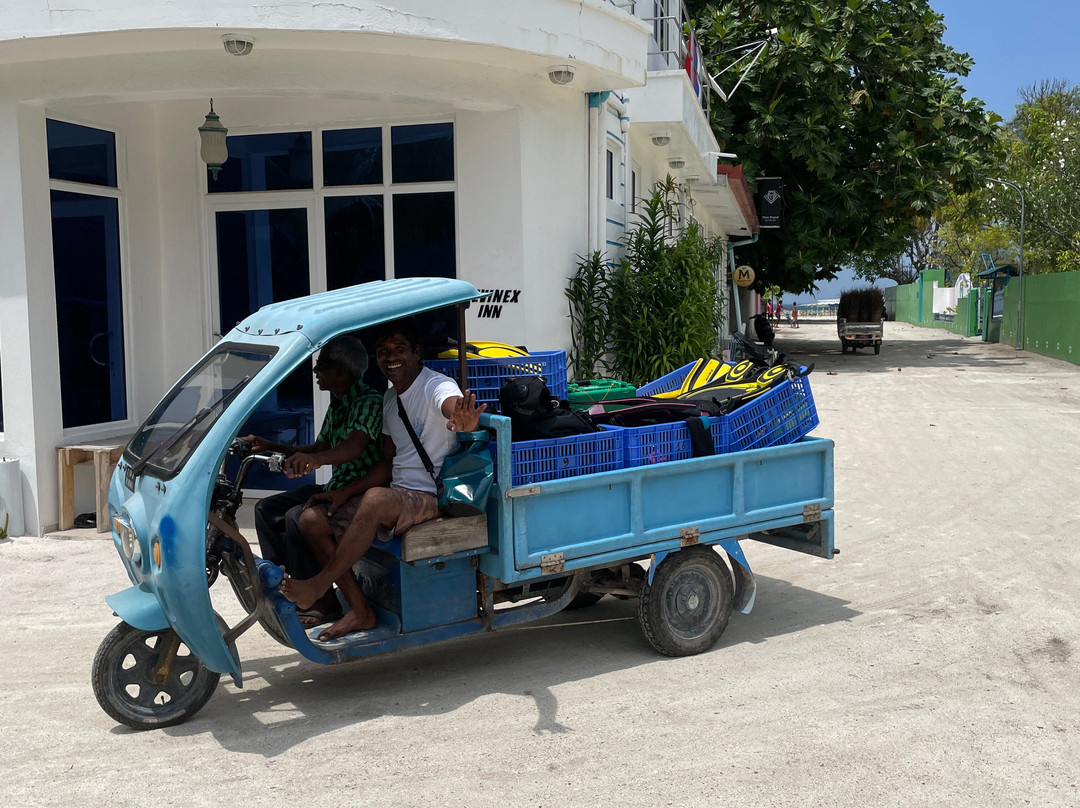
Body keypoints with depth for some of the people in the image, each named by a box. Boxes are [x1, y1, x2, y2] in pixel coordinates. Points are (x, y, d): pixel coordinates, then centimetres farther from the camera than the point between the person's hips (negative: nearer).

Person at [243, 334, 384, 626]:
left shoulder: (369, 402, -18)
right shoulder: (337, 404, 13)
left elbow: (354, 447, -35)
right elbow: (320, 447, 21)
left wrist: (314, 459, -54)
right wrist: (271, 446, 13)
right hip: (335, 487, 10)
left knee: (298, 518, -28)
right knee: (266, 509, 6)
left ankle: (323, 601, -16)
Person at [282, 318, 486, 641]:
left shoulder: (436, 386, -11)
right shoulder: (390, 399, 15)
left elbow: (453, 406, -37)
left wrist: (464, 420, -62)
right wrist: (346, 492, 7)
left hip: (431, 498, -9)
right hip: (395, 495, 9)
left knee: (376, 498, -38)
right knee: (312, 519, -5)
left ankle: (320, 584, -22)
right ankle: (361, 611, -4)